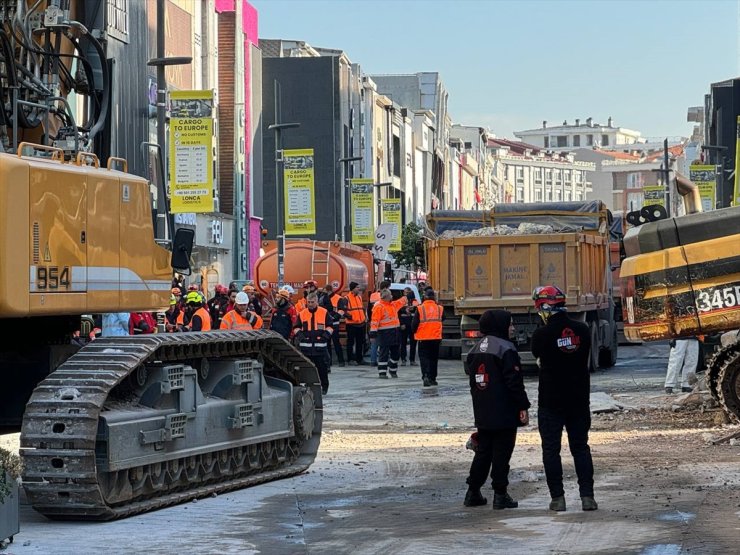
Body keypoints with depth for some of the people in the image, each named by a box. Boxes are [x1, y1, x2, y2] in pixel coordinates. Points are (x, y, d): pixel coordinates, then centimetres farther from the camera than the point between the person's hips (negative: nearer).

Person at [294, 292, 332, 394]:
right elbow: (297, 327, 14)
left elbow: (329, 326, 8)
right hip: (306, 345, 2)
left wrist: (327, 333, -10)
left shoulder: (324, 312, 4)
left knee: (322, 368, 1)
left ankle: (324, 387, 14)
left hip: (320, 345, -2)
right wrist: (299, 333, -5)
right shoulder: (302, 314, 8)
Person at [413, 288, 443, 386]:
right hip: (436, 338, 3)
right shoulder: (440, 309, 0)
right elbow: (442, 320, 12)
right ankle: (432, 378, 19)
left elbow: (414, 324, -6)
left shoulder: (420, 309, -10)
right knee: (433, 358, 15)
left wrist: (414, 331, 11)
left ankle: (425, 376, -18)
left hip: (423, 338, -3)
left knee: (424, 357, 1)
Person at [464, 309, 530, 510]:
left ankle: (473, 492, 15)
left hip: (482, 414, 7)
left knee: (483, 451, 15)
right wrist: (523, 406, -12)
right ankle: (500, 494, 0)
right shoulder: (505, 348, -13)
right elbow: (514, 381, -17)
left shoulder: (476, 350, 12)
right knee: (502, 452, -2)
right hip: (504, 414, -7)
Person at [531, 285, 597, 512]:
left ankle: (557, 497, 5)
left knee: (551, 450, 6)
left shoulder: (541, 334, -14)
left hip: (550, 401, -4)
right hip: (579, 399, 4)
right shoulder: (582, 330, -3)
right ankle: (587, 496, 7)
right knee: (580, 447, 12)